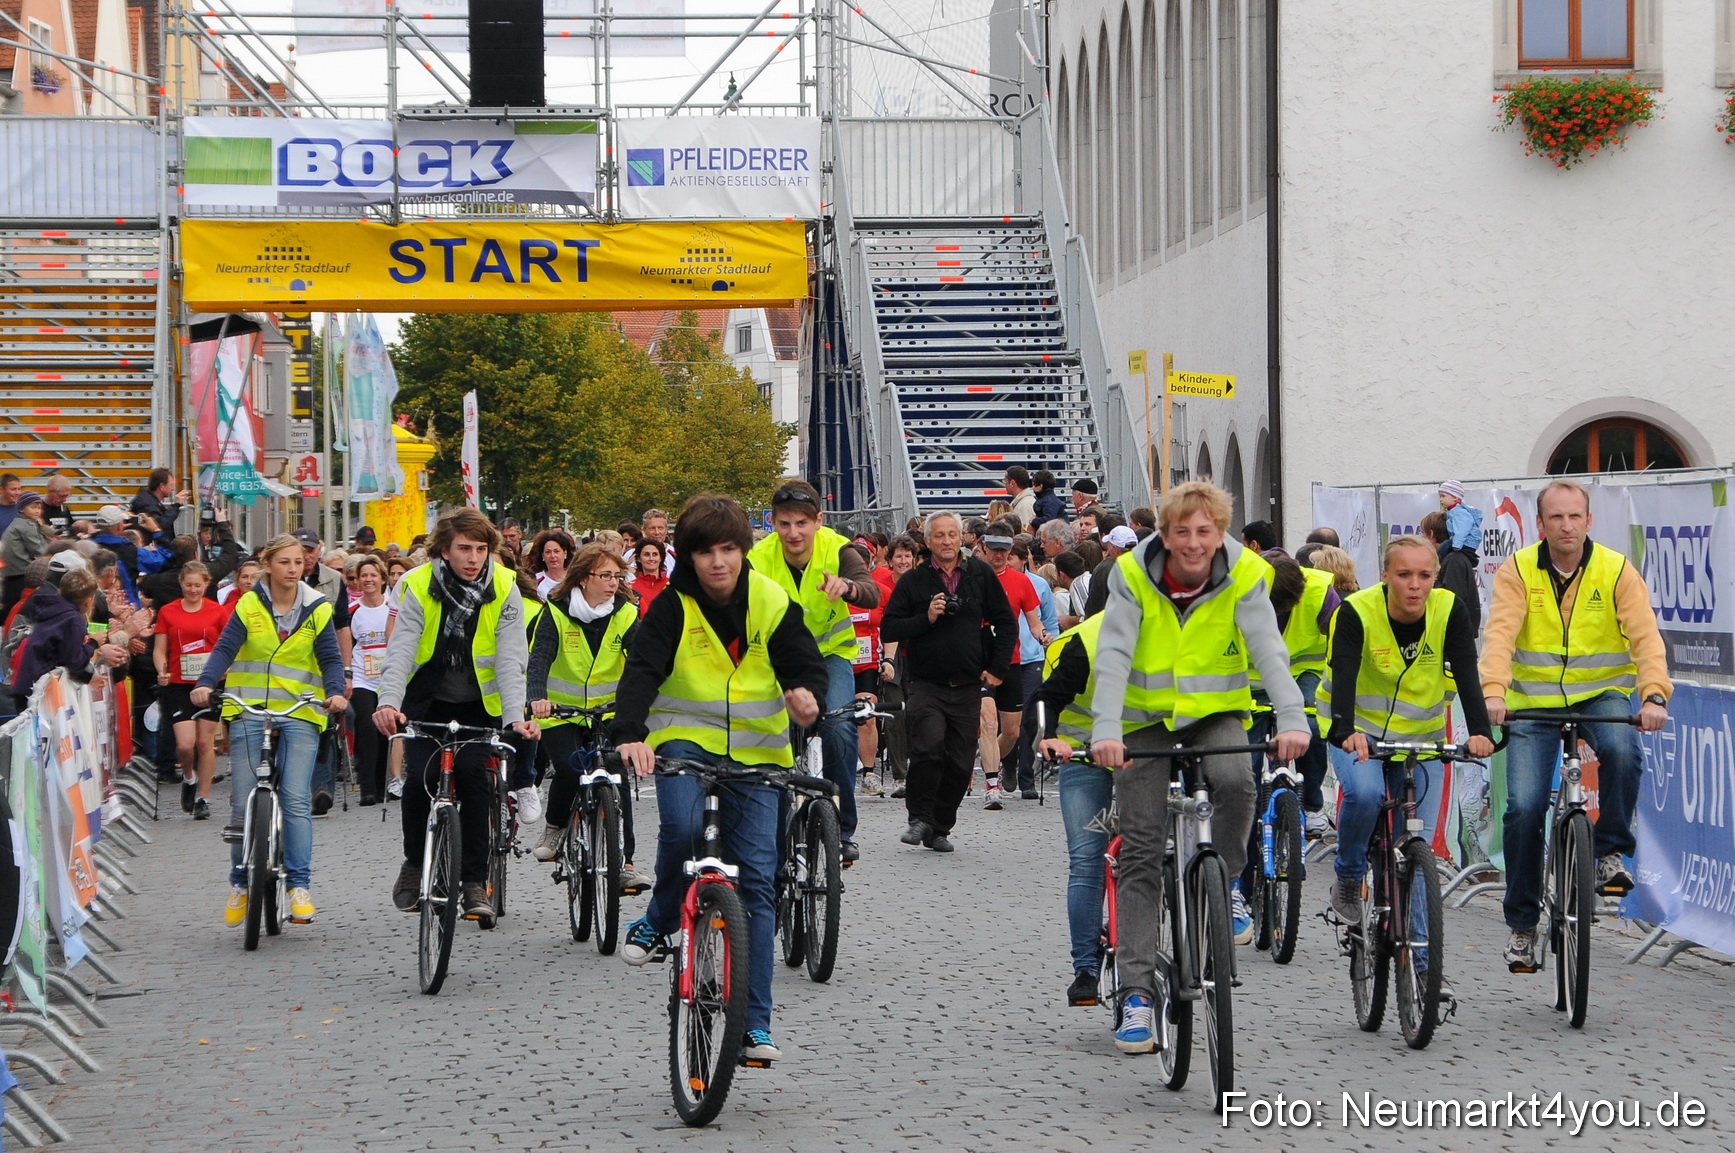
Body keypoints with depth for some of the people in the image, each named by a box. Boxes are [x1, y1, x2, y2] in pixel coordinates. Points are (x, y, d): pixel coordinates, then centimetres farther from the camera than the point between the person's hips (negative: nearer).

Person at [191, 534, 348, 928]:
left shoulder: (317, 609, 4)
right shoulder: (249, 605, 4)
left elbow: (330, 658, 0)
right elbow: (226, 648, -4)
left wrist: (334, 692, -20)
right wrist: (206, 684, -22)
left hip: (300, 714, -1)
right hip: (249, 711, 1)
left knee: (296, 800, -13)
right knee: (242, 803, -1)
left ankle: (299, 884, -9)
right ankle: (240, 881, 16)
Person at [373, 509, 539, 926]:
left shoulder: (504, 589, -13)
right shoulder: (418, 586, -15)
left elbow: (510, 660, -19)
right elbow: (400, 650, -24)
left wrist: (515, 717, -32)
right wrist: (388, 702, -41)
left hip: (478, 704, 0)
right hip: (426, 700, 0)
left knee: (475, 778, -14)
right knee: (418, 778, -14)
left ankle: (475, 881, -4)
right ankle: (414, 862, 12)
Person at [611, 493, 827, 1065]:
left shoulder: (772, 603, 0)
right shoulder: (673, 607, -6)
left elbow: (807, 662, 1)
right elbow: (641, 670, -18)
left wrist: (808, 694, -25)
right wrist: (630, 734, -36)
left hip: (754, 750, 2)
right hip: (685, 739, -2)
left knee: (757, 881, -5)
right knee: (682, 826, -34)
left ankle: (754, 1024, -1)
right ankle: (659, 922, -2)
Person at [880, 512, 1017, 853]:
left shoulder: (981, 575, 8)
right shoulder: (913, 581, 4)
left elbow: (1006, 622, 14)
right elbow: (888, 629, 0)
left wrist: (998, 668, 6)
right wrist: (926, 618, -13)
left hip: (968, 687, 2)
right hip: (925, 686, -2)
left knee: (959, 763, 2)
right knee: (929, 745, -23)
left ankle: (940, 828, 16)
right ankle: (919, 818, -7)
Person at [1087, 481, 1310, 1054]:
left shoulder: (1244, 575, -14)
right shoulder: (1133, 575, -15)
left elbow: (1268, 649, -25)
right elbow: (1113, 655, -24)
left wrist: (1291, 718, -41)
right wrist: (1105, 729, -39)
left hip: (1217, 712, 0)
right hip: (1147, 719, 0)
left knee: (1234, 779, -34)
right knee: (1141, 852, -4)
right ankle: (1136, 994, 0)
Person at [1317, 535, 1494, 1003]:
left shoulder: (1450, 611, -14)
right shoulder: (1357, 613, -21)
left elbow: (1466, 675, -23)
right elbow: (1342, 675, -32)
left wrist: (1479, 731, -40)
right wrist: (1346, 732, -50)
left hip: (1422, 736, 2)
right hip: (1360, 733, -2)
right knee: (1363, 792, -33)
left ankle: (1426, 957, 4)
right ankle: (1348, 881, -6)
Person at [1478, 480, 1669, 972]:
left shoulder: (1616, 571, -6)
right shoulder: (1517, 571, -6)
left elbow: (1645, 636, -15)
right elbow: (1500, 635, -19)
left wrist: (1654, 694, -32)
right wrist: (1493, 691, -37)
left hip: (1602, 693, 0)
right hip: (1534, 701, 0)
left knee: (1622, 751, -34)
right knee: (1524, 808, -10)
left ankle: (1611, 851, -11)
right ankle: (1522, 923, 6)